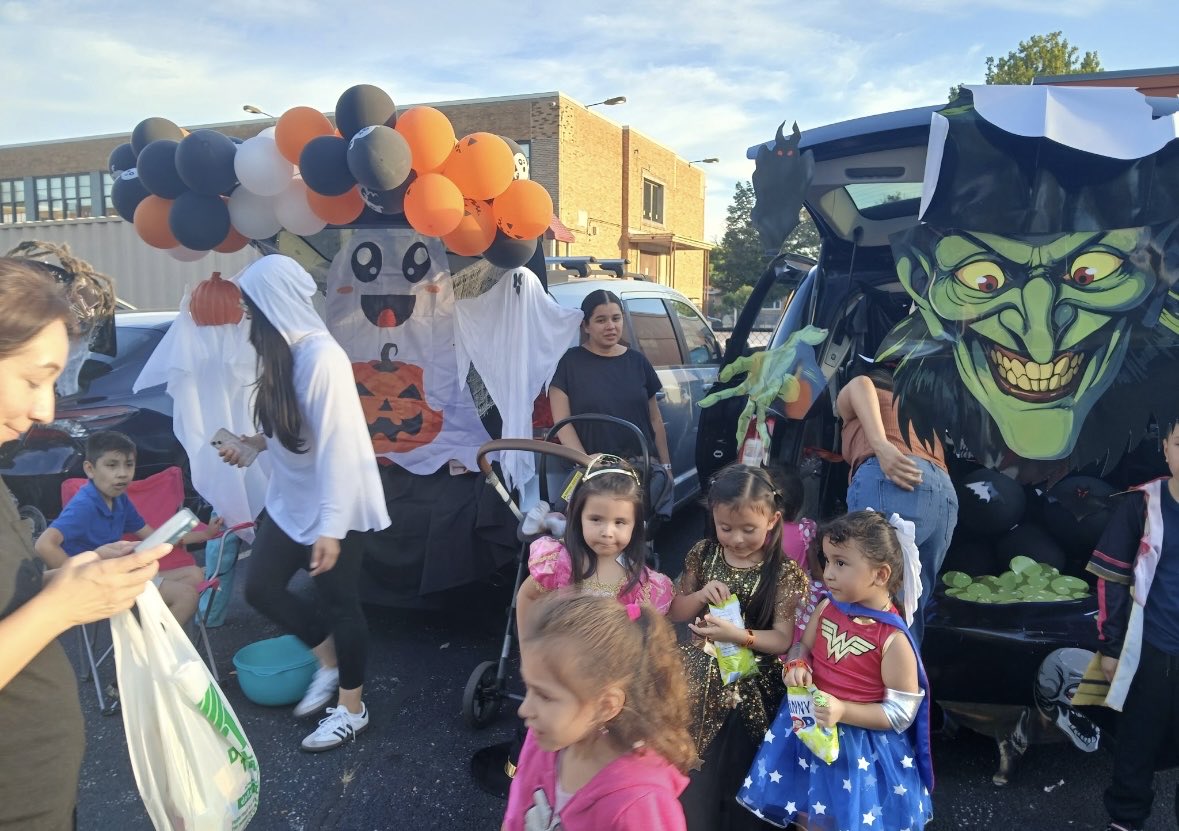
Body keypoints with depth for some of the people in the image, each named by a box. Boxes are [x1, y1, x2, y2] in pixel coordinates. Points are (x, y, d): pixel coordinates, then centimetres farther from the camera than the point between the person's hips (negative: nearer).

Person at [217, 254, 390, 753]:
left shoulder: (322, 356, -24)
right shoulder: (281, 352, 4)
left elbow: (337, 445, -26)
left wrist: (330, 528, -26)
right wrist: (253, 442, 9)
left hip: (334, 506, -9)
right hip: (290, 500, 9)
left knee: (339, 601, 5)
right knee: (261, 587, 13)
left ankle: (352, 709, 26)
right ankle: (328, 662, 35)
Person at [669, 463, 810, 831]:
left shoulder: (786, 573, -12)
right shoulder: (702, 554, -3)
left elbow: (782, 640, -12)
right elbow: (675, 612, 6)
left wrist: (738, 635, -29)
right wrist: (700, 596, -15)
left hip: (748, 688, -2)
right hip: (699, 679, 3)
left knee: (736, 780, 12)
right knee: (690, 779, 9)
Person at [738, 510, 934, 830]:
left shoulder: (893, 639, -22)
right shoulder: (827, 608, -7)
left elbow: (901, 714, -18)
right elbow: (801, 647, 9)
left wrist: (843, 711, -28)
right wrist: (796, 667, -14)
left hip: (860, 749, -5)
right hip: (809, 731, 5)